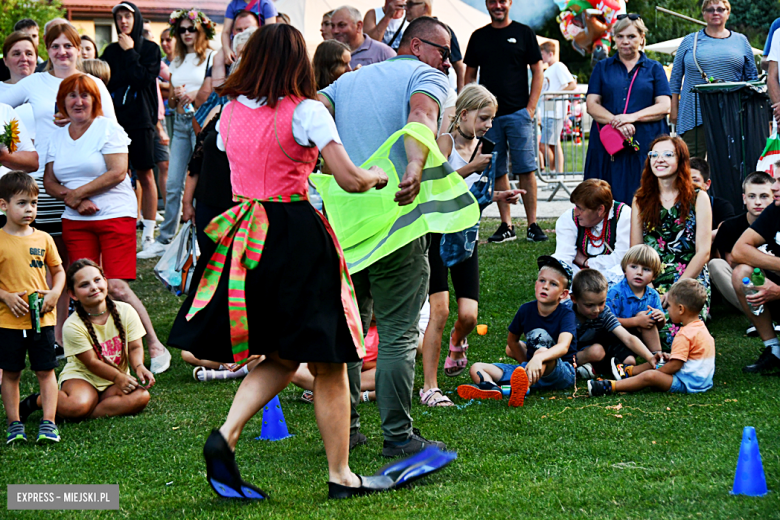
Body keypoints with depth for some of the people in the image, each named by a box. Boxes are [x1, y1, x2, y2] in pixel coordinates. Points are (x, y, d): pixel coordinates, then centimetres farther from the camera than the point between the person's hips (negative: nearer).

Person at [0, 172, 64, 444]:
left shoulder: (43, 239, 5)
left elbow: (58, 270, 14)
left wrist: (55, 293, -3)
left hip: (42, 317, 2)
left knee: (45, 370, 2)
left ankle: (48, 422, 6)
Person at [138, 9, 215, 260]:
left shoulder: (211, 58, 2)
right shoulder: (176, 62, 18)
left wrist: (192, 95, -11)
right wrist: (176, 96, -1)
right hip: (180, 122, 6)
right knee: (173, 184, 2)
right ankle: (165, 239, 5)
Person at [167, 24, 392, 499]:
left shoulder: (230, 112, 8)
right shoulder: (305, 111, -9)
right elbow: (350, 180, -13)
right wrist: (376, 175, 8)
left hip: (245, 232, 6)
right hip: (296, 235, -6)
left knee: (281, 357, 19)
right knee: (328, 362, 5)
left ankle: (227, 435, -2)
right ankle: (340, 476, 10)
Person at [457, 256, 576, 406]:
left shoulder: (566, 315, -13)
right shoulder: (526, 310, 2)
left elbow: (563, 346, -33)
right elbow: (512, 339, 20)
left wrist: (538, 359, -51)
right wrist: (526, 364, 9)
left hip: (563, 372, -6)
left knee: (542, 352, -38)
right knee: (476, 368, -8)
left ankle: (520, 389, -67)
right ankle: (492, 389, -47)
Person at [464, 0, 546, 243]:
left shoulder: (523, 33, 4)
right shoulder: (479, 37, 12)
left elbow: (537, 71, 3)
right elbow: (470, 75, 15)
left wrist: (531, 107, -6)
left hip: (518, 113, -3)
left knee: (525, 169, -7)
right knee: (497, 172, 3)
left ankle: (533, 225, -4)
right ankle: (506, 226, 8)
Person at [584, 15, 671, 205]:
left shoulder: (654, 68, 13)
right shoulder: (602, 67, 16)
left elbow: (664, 106, 2)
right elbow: (592, 104, 5)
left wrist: (632, 117, -14)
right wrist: (617, 122, -14)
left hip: (645, 145, -1)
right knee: (610, 199, -6)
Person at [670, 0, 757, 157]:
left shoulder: (740, 41, 12)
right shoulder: (690, 41, 10)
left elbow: (752, 78, 15)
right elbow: (675, 77, 12)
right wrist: (674, 109, 6)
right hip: (694, 114, -1)